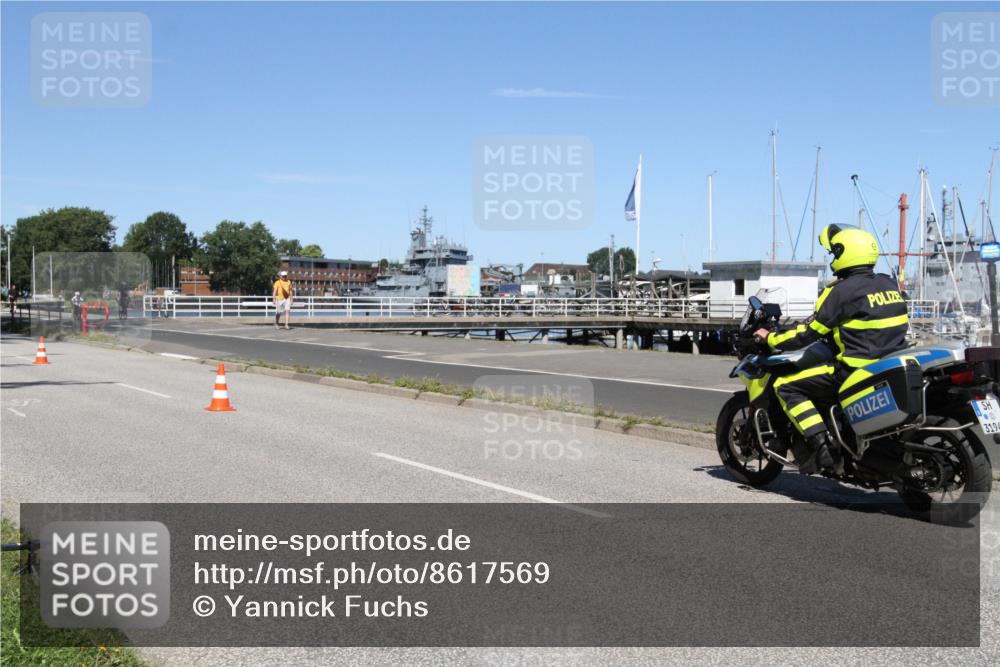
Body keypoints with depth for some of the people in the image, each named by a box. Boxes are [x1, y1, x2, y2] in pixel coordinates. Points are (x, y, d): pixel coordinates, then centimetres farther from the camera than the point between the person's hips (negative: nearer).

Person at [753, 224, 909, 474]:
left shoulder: (841, 291, -11)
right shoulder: (889, 284, 13)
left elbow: (808, 333, -9)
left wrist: (770, 338, 4)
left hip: (856, 371, -9)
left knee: (786, 386, -3)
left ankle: (819, 444, -16)